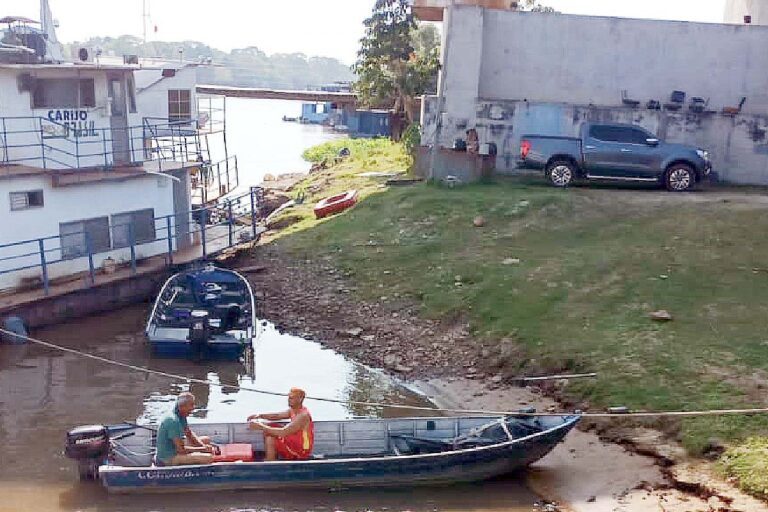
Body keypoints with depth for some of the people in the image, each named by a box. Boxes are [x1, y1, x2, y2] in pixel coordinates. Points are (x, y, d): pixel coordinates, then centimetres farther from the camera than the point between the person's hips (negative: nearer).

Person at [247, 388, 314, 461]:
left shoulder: (303, 416, -27)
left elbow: (283, 432, -32)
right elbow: (277, 416, 13)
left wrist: (262, 427, -29)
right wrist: (260, 416, -3)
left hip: (301, 450, -10)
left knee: (270, 439, -21)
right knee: (268, 431, 10)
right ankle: (267, 459, 10)